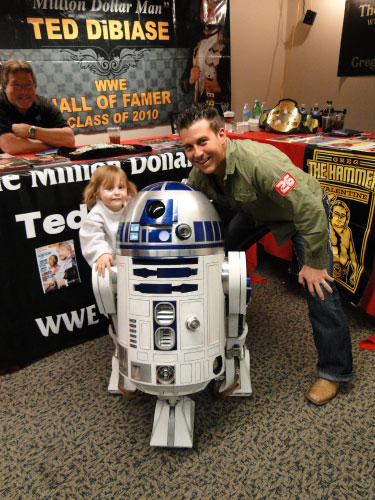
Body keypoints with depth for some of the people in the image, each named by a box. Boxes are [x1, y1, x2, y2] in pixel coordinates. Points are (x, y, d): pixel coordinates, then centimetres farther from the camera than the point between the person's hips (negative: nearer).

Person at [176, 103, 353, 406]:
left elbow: (309, 210, -36)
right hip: (255, 209, 7)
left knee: (319, 287, -13)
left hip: (306, 210, -6)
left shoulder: (259, 161, -41)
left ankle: (335, 371, 6)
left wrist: (314, 263, -29)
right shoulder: (199, 175, -17)